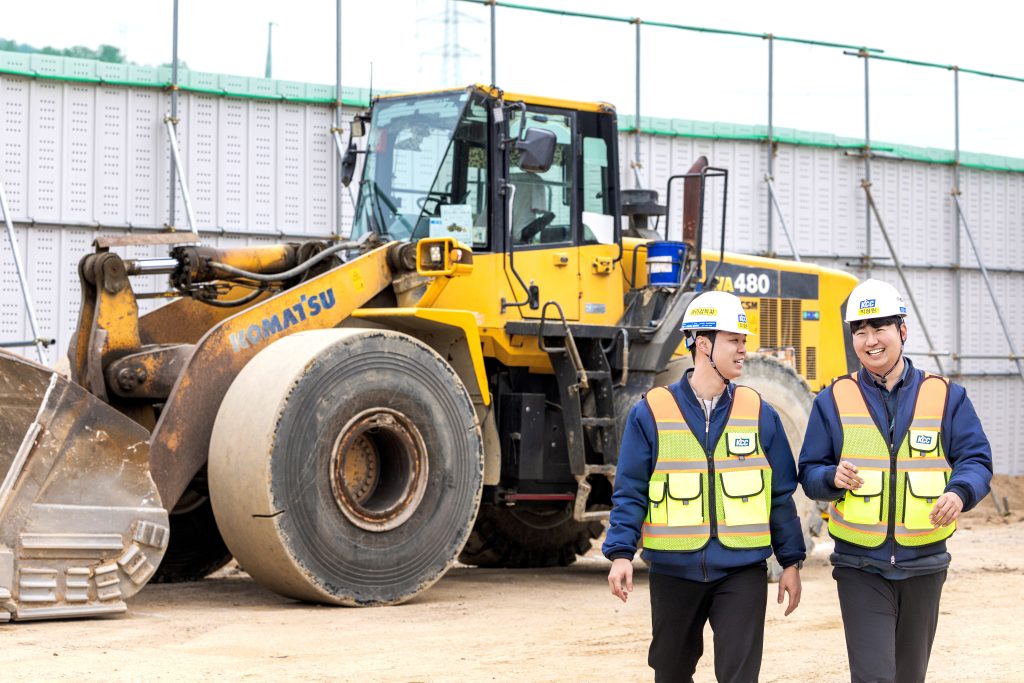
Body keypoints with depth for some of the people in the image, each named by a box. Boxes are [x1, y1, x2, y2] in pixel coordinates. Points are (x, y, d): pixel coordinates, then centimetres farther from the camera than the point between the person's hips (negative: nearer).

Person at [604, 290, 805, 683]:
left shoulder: (759, 413, 3)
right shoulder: (652, 413, -2)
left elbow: (781, 494, 8)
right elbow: (630, 492, -1)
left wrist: (791, 561, 7)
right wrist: (620, 554, -11)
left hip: (742, 570, 0)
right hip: (674, 571, 0)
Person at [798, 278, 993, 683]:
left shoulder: (946, 397, 4)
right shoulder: (834, 401, 3)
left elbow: (976, 460, -2)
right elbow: (809, 474, 4)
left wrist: (960, 492, -24)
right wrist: (833, 478, -19)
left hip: (924, 563, 2)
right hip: (860, 566, -2)